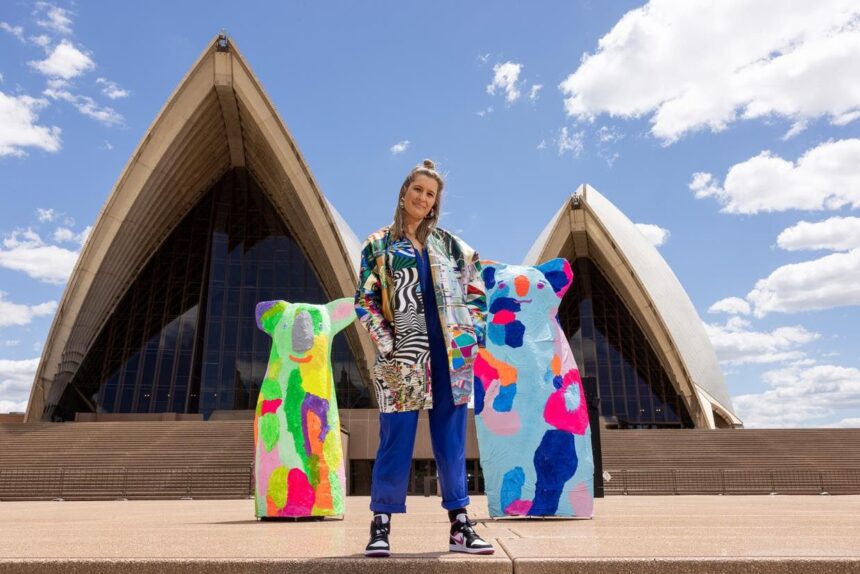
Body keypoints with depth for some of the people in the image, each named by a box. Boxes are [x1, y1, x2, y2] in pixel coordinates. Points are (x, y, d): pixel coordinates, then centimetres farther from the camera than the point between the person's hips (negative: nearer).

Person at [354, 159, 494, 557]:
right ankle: (380, 525, 12)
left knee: (451, 441, 7)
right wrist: (387, 345, -9)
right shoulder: (379, 244, 5)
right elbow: (364, 300, 0)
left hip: (450, 354, 3)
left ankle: (460, 525, 15)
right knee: (396, 440, -1)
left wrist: (472, 334, 4)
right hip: (403, 356, -3)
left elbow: (475, 291, 15)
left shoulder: (449, 244, 13)